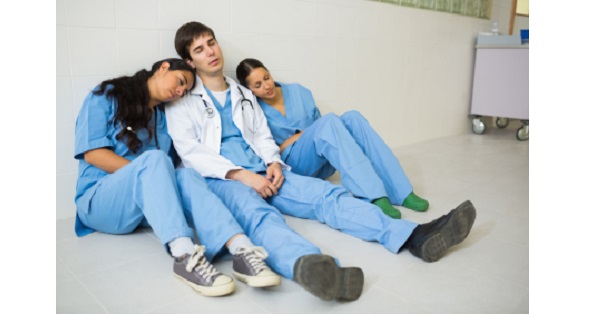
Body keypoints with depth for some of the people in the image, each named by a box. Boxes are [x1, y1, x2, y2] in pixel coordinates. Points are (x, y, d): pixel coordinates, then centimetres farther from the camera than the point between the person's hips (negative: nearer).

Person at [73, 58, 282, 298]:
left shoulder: (164, 117, 18)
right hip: (100, 201, -3)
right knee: (153, 158, -33)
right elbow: (93, 153, -9)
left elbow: (168, 169, 14)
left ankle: (241, 250, -52)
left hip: (146, 205, 4)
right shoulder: (106, 96, 4)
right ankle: (185, 256, -52)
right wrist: (146, 171, -16)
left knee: (186, 176, -29)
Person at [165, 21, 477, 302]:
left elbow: (263, 136, 17)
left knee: (325, 193, -17)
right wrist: (242, 175, -18)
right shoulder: (181, 101, 8)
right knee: (259, 214, -39)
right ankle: (308, 267, -71)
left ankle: (414, 236, -31)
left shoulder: (244, 95, 24)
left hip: (261, 173, 5)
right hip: (217, 179, -5)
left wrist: (273, 163, -6)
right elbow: (190, 151, -5)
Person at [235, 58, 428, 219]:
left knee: (352, 117, -23)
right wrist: (290, 141, -12)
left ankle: (401, 192, -30)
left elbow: (319, 123, 16)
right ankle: (374, 197, -46)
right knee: (329, 121, -31)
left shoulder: (298, 92, 10)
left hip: (321, 164, 5)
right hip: (292, 166, -5)